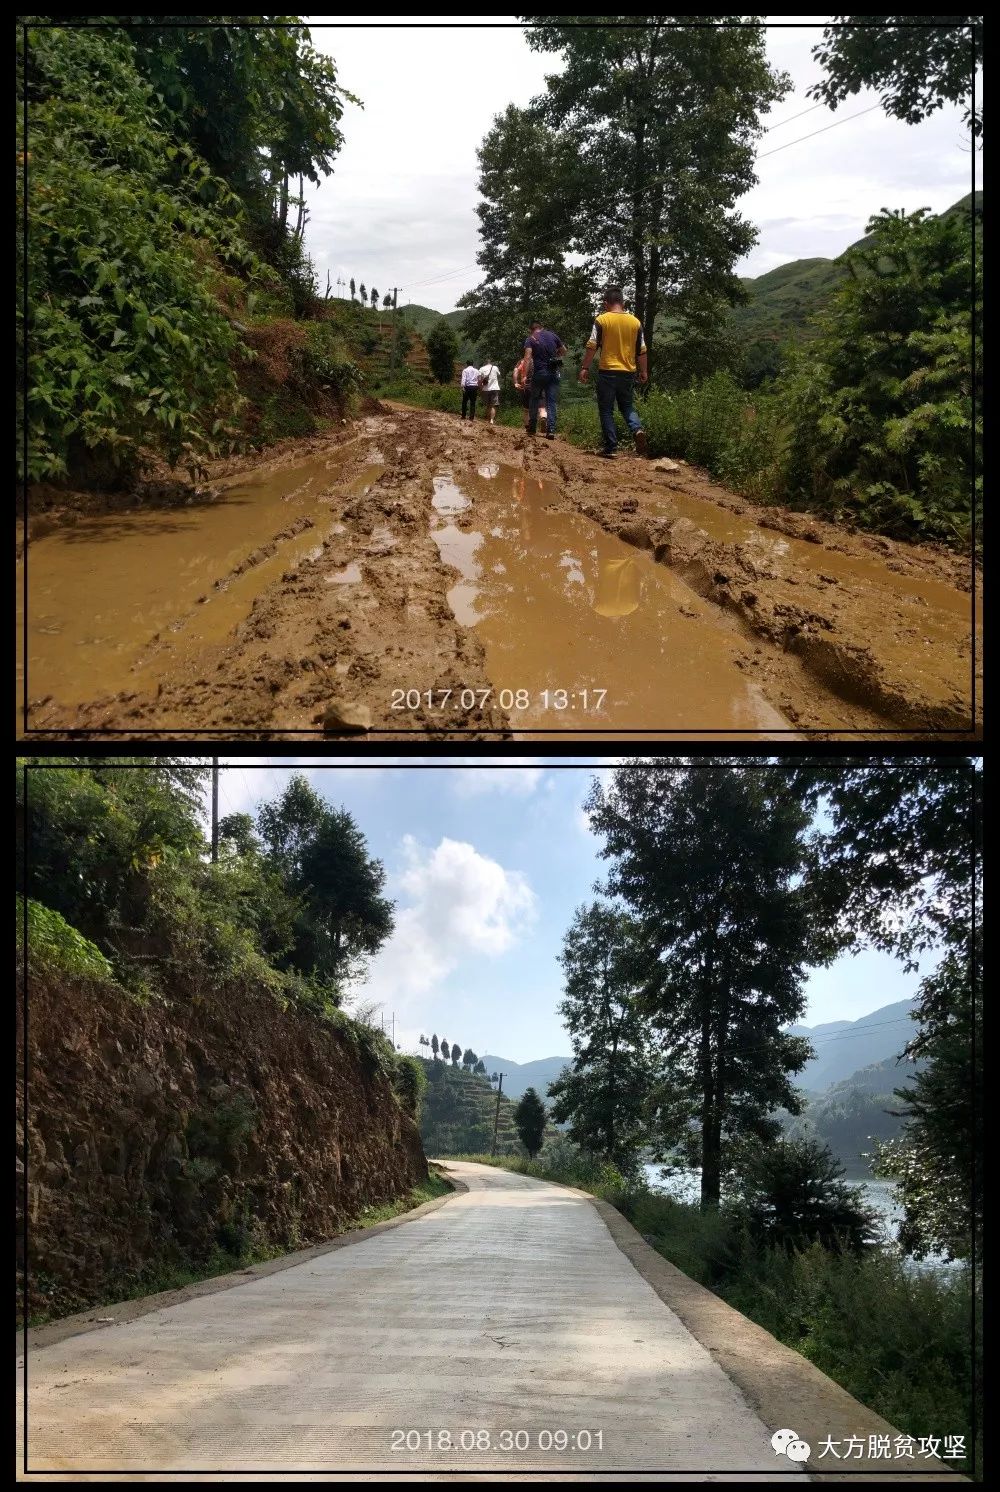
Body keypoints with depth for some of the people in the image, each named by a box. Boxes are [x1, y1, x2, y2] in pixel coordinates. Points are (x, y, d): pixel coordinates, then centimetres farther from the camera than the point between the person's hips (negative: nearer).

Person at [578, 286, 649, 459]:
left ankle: (611, 447, 1)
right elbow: (642, 350, 8)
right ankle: (637, 429, -10)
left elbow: (592, 346, -9)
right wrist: (643, 372, 18)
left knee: (606, 410, 6)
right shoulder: (635, 321, 5)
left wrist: (585, 368, -2)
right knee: (627, 406, 18)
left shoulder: (602, 320, -6)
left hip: (607, 372, -3)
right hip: (629, 372, 3)